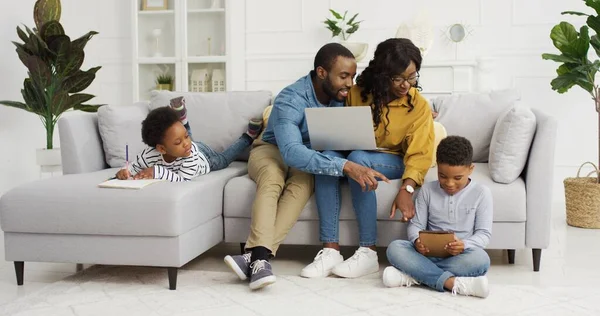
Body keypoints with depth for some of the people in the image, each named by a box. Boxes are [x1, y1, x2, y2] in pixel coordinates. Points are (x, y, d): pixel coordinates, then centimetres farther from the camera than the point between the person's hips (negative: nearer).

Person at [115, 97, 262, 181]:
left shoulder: (191, 149, -50)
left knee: (223, 160, 28)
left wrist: (157, 171, -64)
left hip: (204, 156, -1)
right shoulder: (148, 155, -45)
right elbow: (132, 169, -30)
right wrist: (124, 172, -53)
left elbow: (183, 179, -54)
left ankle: (249, 136, 41)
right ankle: (181, 117, 36)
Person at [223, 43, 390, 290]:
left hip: (309, 154, 3)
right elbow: (291, 152, -41)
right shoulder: (291, 99, -28)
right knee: (272, 178, -37)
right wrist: (345, 166, -51)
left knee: (305, 179, -32)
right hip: (272, 150, -3)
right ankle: (261, 255, -49)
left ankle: (256, 255, -42)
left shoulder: (342, 97, -11)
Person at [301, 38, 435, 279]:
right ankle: (331, 249, -33)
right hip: (352, 157, 3)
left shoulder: (419, 106, -8)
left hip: (392, 162, -3)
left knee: (358, 158, -36)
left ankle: (368, 252, -31)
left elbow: (419, 154, -15)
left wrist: (406, 189, -33)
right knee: (327, 156, -31)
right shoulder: (358, 93, -2)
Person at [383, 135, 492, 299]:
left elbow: (484, 233, -3)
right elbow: (416, 224, 5)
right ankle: (453, 282, -38)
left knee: (480, 259, -36)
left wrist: (464, 245, -25)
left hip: (461, 256, -1)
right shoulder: (427, 190, 4)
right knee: (394, 248, -26)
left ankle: (412, 276, -30)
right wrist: (417, 241, -19)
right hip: (429, 253, 1)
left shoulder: (481, 193, -1)